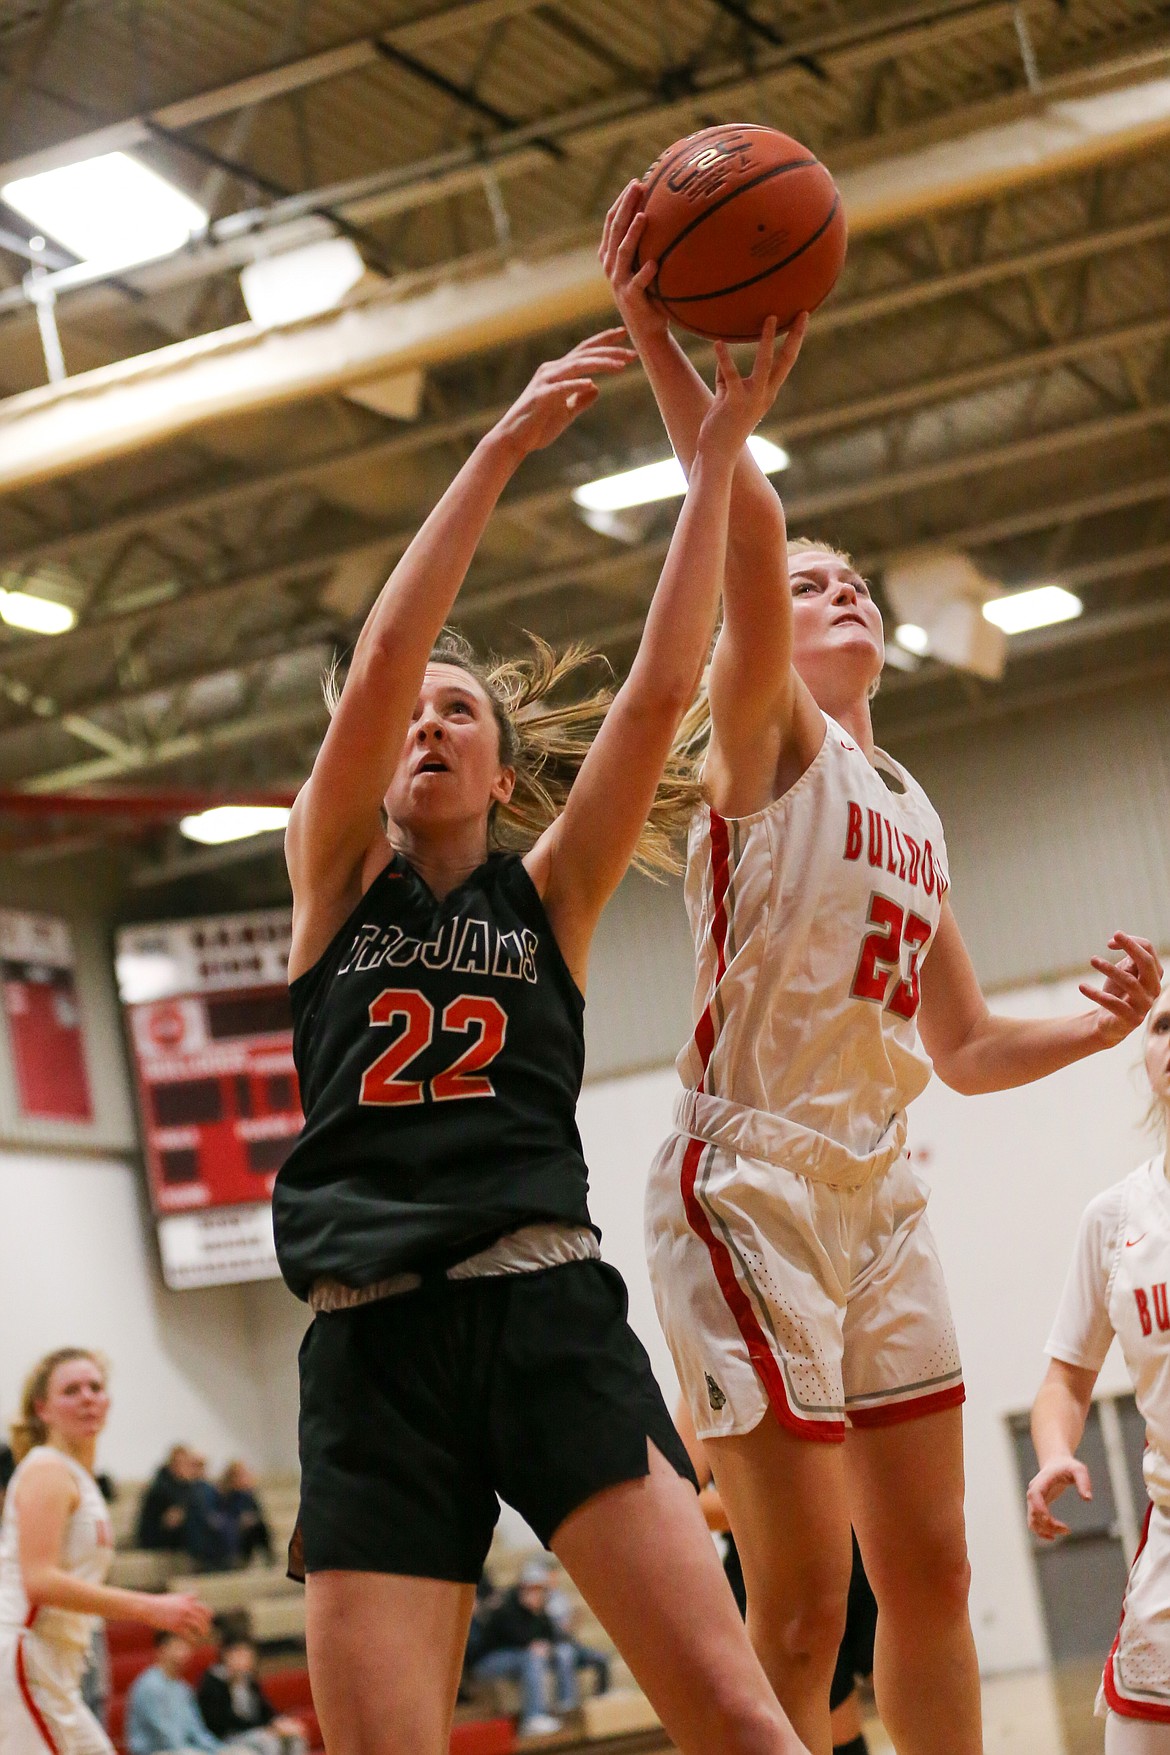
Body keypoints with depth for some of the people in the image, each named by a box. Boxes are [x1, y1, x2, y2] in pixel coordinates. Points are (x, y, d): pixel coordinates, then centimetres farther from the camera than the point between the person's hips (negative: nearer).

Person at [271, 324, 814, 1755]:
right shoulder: (335, 875, 15)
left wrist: (717, 452, 0)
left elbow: (661, 687, 3)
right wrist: (505, 445, -6)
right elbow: (377, 663, -1)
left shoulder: (548, 893, 15)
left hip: (546, 1315, 0)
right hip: (371, 1347, 1)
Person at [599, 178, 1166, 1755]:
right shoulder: (762, 733, -1)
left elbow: (966, 1049, 22)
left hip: (879, 1193, 7)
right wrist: (655, 336, -28)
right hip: (752, 1180, -7)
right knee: (803, 1603, -9)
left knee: (930, 1578, 7)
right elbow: (747, 531, -21)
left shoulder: (911, 812, 19)